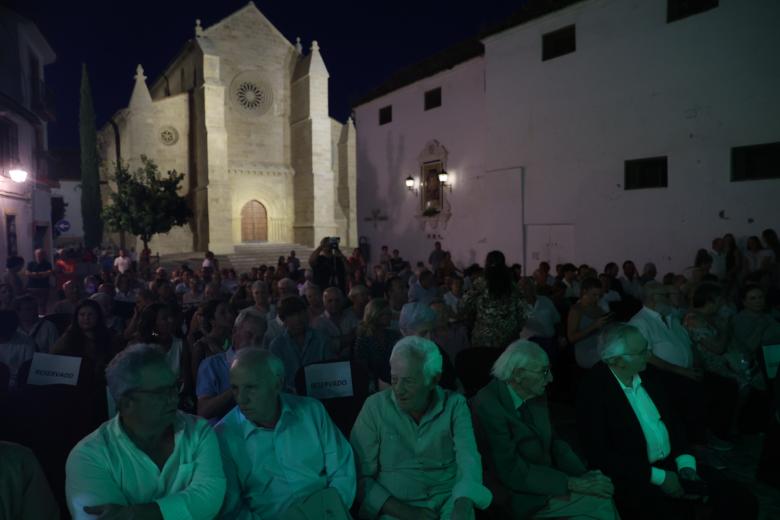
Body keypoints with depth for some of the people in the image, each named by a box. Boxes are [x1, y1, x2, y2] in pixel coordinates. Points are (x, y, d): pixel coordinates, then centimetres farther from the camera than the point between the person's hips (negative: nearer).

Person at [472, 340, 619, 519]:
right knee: (600, 502, -15)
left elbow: (553, 442, 9)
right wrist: (572, 483, -19)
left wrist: (583, 475, -7)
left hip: (546, 481, 7)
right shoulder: (487, 406, -23)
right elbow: (513, 473, -21)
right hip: (524, 498, -7)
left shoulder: (536, 396, 1)